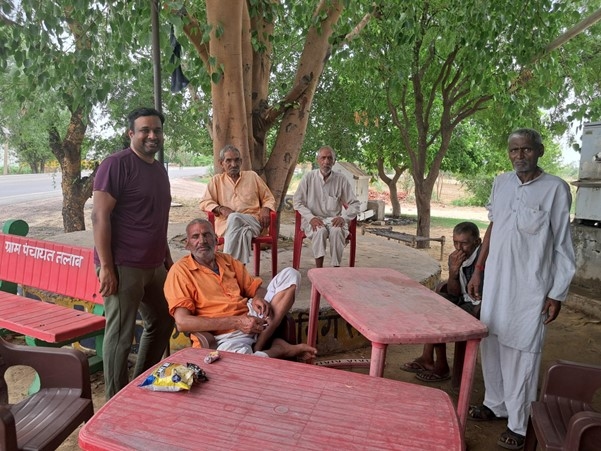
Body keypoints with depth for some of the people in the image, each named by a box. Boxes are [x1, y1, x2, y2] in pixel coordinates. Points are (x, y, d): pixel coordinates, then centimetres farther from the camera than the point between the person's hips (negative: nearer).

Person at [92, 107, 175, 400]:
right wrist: (106, 267, -19)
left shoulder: (159, 170, 14)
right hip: (123, 266, -9)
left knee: (162, 323, 19)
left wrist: (167, 258, 20)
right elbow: (99, 216, -15)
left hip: (154, 265, 9)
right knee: (120, 335, 1)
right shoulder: (116, 164, -10)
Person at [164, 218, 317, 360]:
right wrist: (235, 322, -17)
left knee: (289, 275, -3)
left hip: (253, 319, 6)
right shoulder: (180, 271, -2)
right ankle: (277, 349, -4)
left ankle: (259, 347, -12)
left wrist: (258, 298, -5)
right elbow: (182, 322, -13)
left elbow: (256, 287, 22)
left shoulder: (229, 261, 17)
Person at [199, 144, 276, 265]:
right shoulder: (216, 180, 21)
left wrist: (265, 209, -1)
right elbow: (204, 203, 12)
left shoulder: (252, 176, 22)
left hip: (252, 222, 0)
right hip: (226, 224, 0)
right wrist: (221, 208, -8)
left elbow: (269, 199, 23)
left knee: (234, 218, -36)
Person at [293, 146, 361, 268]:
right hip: (313, 219, -1)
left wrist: (343, 217, -12)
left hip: (334, 220, 1)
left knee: (337, 231, -32)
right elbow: (297, 202, 1)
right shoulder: (309, 178, 1)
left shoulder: (341, 179, 3)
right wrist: (311, 218, -14)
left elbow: (355, 204, 6)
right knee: (320, 231, -33)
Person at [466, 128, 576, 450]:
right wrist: (478, 271, 13)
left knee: (521, 352, 2)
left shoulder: (556, 189, -7)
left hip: (531, 288, -5)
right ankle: (495, 404, 32)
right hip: (495, 281, 5)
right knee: (491, 343, 13)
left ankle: (518, 424, 17)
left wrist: (557, 294, -7)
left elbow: (563, 246, -6)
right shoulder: (501, 183, 6)